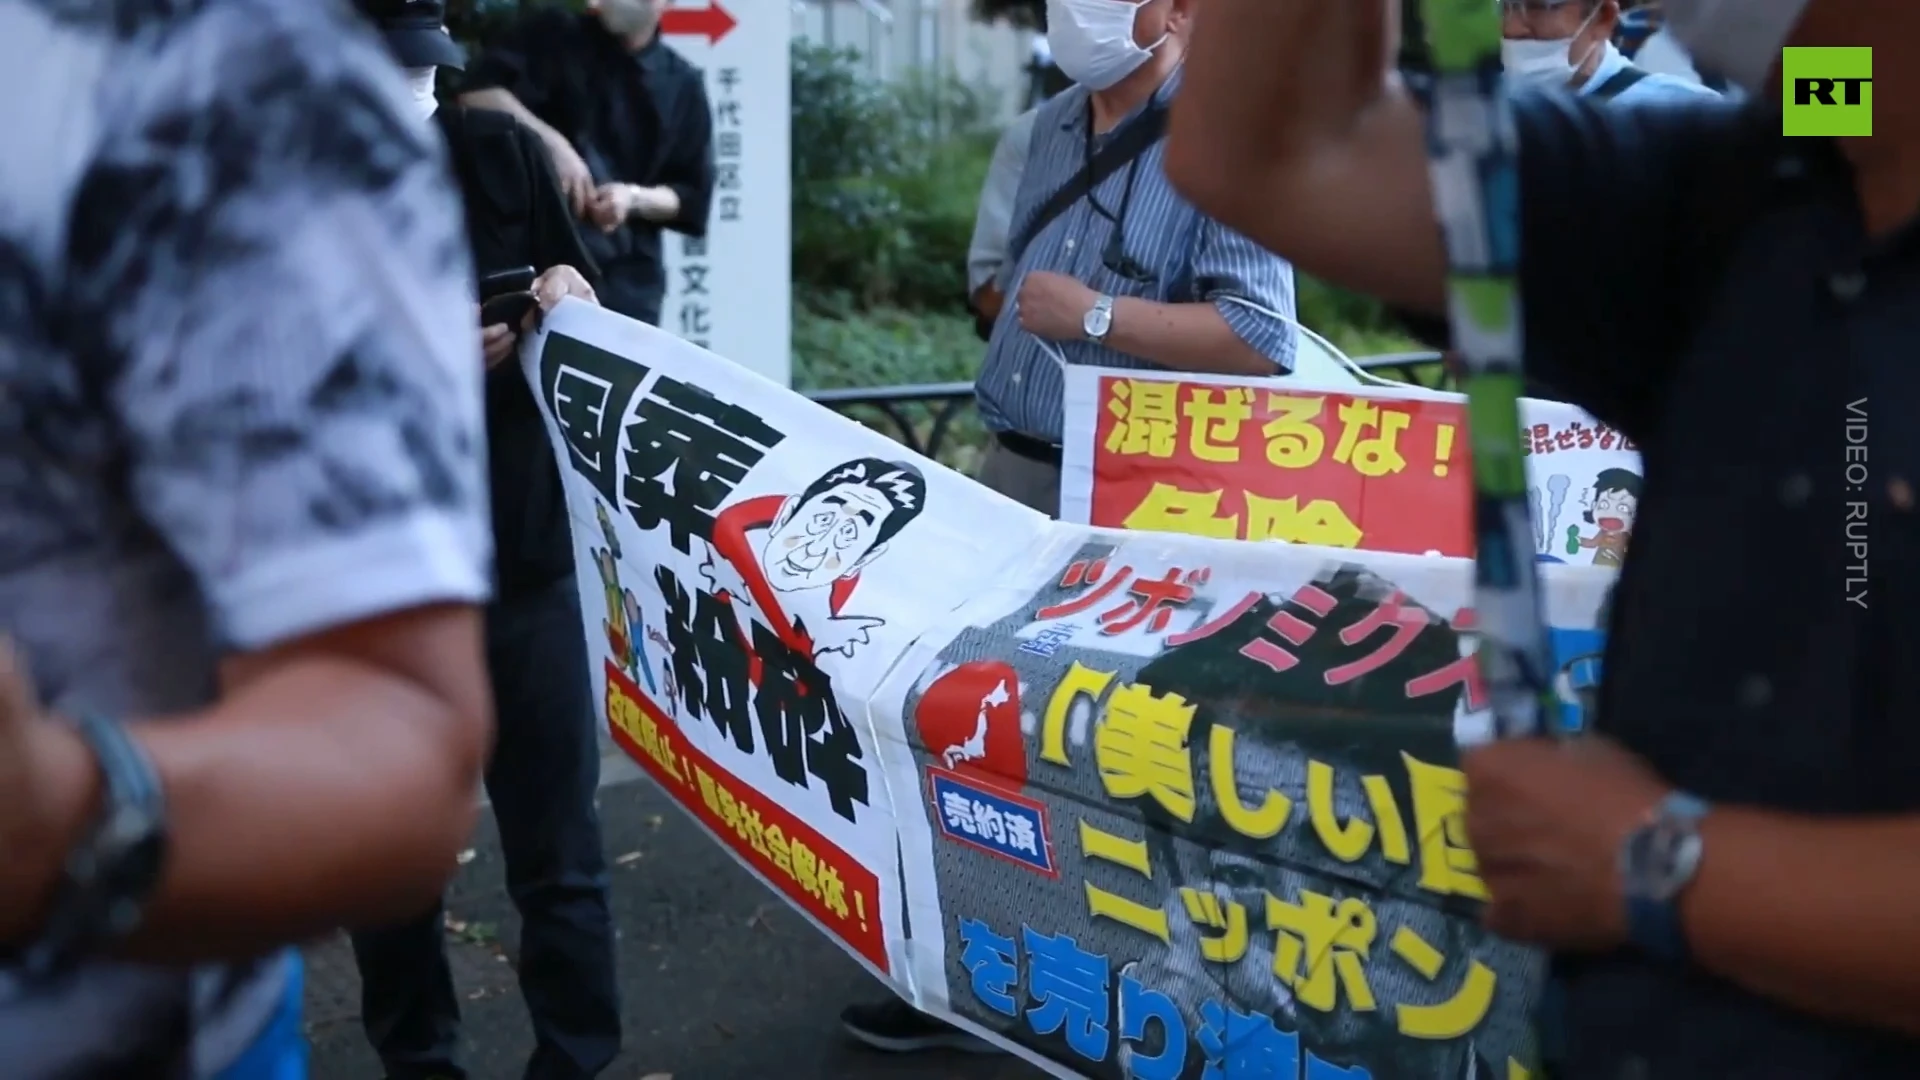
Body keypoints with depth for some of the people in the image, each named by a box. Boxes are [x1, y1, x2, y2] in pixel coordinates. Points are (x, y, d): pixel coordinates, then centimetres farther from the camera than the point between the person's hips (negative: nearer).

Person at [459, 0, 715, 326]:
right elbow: (476, 92, -8)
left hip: (628, 280, 2)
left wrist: (635, 198, -10)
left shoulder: (683, 85, 11)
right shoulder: (553, 34, 5)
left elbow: (692, 198, 11)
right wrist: (551, 142, -20)